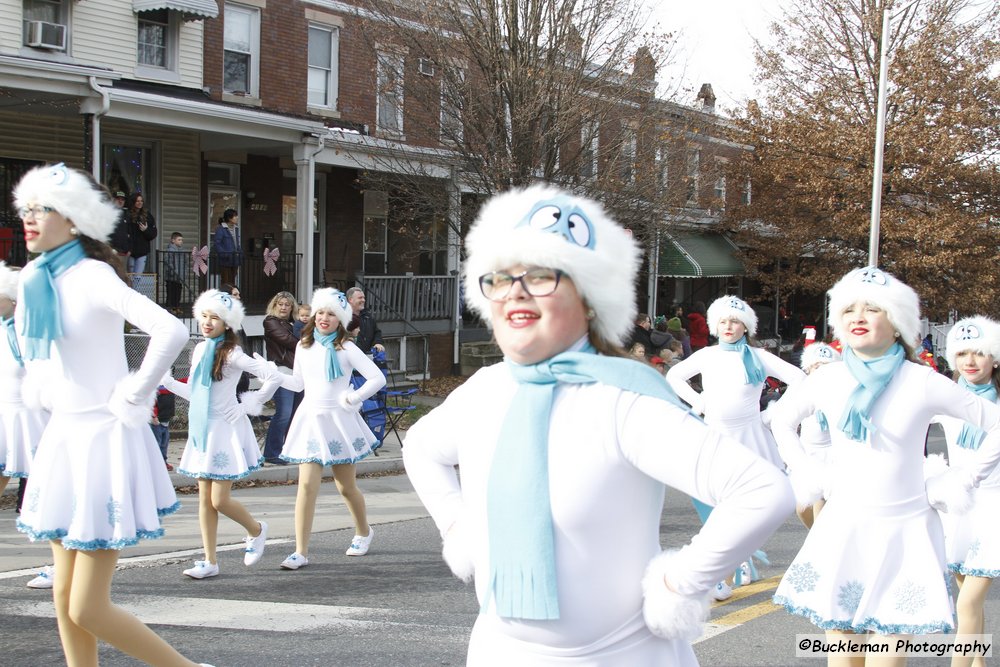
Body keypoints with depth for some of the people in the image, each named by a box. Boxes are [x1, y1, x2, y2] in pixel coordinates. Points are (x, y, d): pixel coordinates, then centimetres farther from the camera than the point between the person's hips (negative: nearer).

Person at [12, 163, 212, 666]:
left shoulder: (91, 276, -15)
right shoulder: (36, 280, 8)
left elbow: (171, 332, -29)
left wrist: (131, 398, -19)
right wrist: (39, 391, 14)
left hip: (103, 437, -8)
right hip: (63, 436, 8)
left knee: (89, 610, -5)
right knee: (65, 598, 11)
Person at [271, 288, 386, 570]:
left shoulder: (346, 348, -5)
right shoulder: (304, 346, 7)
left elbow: (378, 378, -7)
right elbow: (298, 383, 14)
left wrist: (353, 399, -9)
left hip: (338, 420, -2)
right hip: (310, 418, 2)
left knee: (346, 486, 10)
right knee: (307, 485, -9)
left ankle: (363, 531, 37)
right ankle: (301, 552, -6)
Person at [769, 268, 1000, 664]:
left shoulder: (921, 383, -8)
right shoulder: (827, 380, 0)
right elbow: (781, 418, 18)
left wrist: (960, 483, -4)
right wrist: (807, 475, 10)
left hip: (902, 532, -3)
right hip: (842, 528, 3)